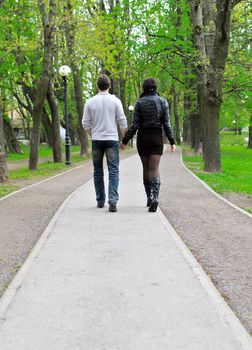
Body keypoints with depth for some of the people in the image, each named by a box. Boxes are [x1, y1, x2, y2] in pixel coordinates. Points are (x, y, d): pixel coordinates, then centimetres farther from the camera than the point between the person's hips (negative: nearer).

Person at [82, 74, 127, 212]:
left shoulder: (90, 102, 0)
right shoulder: (115, 101, -3)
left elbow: (85, 123, 2)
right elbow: (122, 121, -3)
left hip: (96, 140, 2)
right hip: (112, 139, -2)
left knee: (98, 172, 13)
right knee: (113, 171, -2)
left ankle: (100, 201, 18)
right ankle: (112, 201, -15)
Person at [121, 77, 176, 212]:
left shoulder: (139, 102, -4)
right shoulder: (163, 102, 0)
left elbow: (134, 125, -8)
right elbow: (166, 124, -3)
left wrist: (125, 141, -1)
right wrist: (172, 142, 2)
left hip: (143, 138, 0)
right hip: (157, 138, 0)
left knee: (146, 168, 14)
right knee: (154, 169, -4)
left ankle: (149, 197, 21)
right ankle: (155, 197, -25)